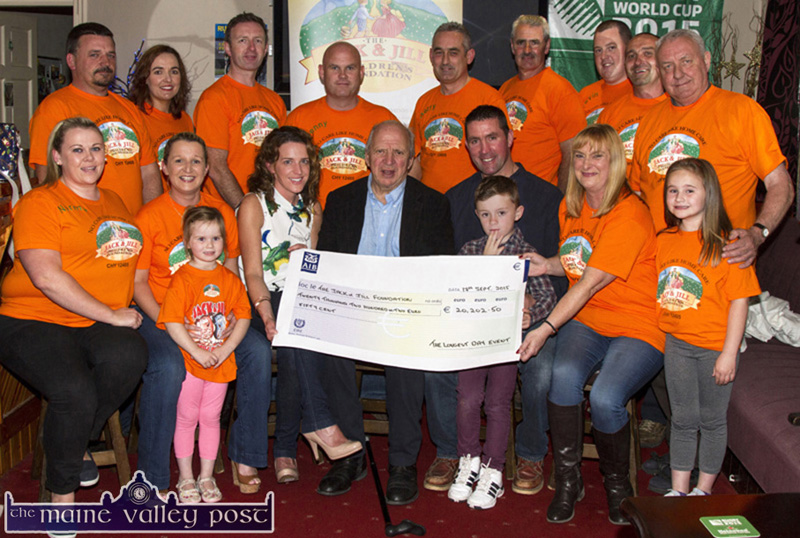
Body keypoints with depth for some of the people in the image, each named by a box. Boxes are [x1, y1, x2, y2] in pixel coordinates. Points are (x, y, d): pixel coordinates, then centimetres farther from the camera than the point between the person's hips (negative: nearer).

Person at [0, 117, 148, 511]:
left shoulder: (115, 204, 20)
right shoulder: (39, 203, -1)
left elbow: (130, 261, 28)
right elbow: (46, 277, -13)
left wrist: (129, 310, 8)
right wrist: (111, 315, -13)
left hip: (95, 326, 5)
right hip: (32, 321, -4)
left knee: (129, 355, -29)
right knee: (75, 391, -30)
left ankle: (76, 444, -1)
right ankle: (61, 493, -3)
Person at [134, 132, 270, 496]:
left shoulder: (221, 211, 9)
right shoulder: (149, 216, -3)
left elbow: (231, 271, 15)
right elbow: (137, 282, -4)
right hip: (159, 314, -4)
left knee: (258, 350, -22)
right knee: (169, 367, -33)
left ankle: (244, 457, -7)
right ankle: (151, 479, -16)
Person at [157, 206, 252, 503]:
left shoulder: (230, 279, 4)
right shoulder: (181, 279, -9)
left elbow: (244, 316, 4)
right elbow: (172, 322, -14)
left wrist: (226, 348, -9)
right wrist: (197, 352, -18)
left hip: (221, 363, 3)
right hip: (188, 362, -3)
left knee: (211, 418, 12)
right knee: (186, 418, 7)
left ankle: (207, 476, 24)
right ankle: (185, 478, 21)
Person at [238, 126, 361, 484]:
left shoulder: (312, 210, 17)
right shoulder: (254, 204, 1)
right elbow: (253, 273, -7)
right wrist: (266, 312, -25)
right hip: (265, 303, -3)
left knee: (297, 342, -31)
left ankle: (285, 447, -21)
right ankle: (319, 424, -31)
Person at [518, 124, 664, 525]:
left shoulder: (630, 213, -15)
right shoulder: (570, 207, 10)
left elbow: (592, 281, -21)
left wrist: (547, 327, -25)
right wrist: (548, 265, 2)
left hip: (638, 327, -5)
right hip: (583, 320, 5)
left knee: (604, 398, -28)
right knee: (564, 375, -26)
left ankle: (617, 483, 3)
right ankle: (567, 480, -7)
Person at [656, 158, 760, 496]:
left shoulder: (727, 244, -14)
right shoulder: (664, 241, 2)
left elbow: (739, 302, -14)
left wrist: (729, 354, -16)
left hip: (714, 346, -4)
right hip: (675, 344, 4)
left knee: (712, 420, 11)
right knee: (683, 420, 14)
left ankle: (704, 490, 27)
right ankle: (678, 490, 25)